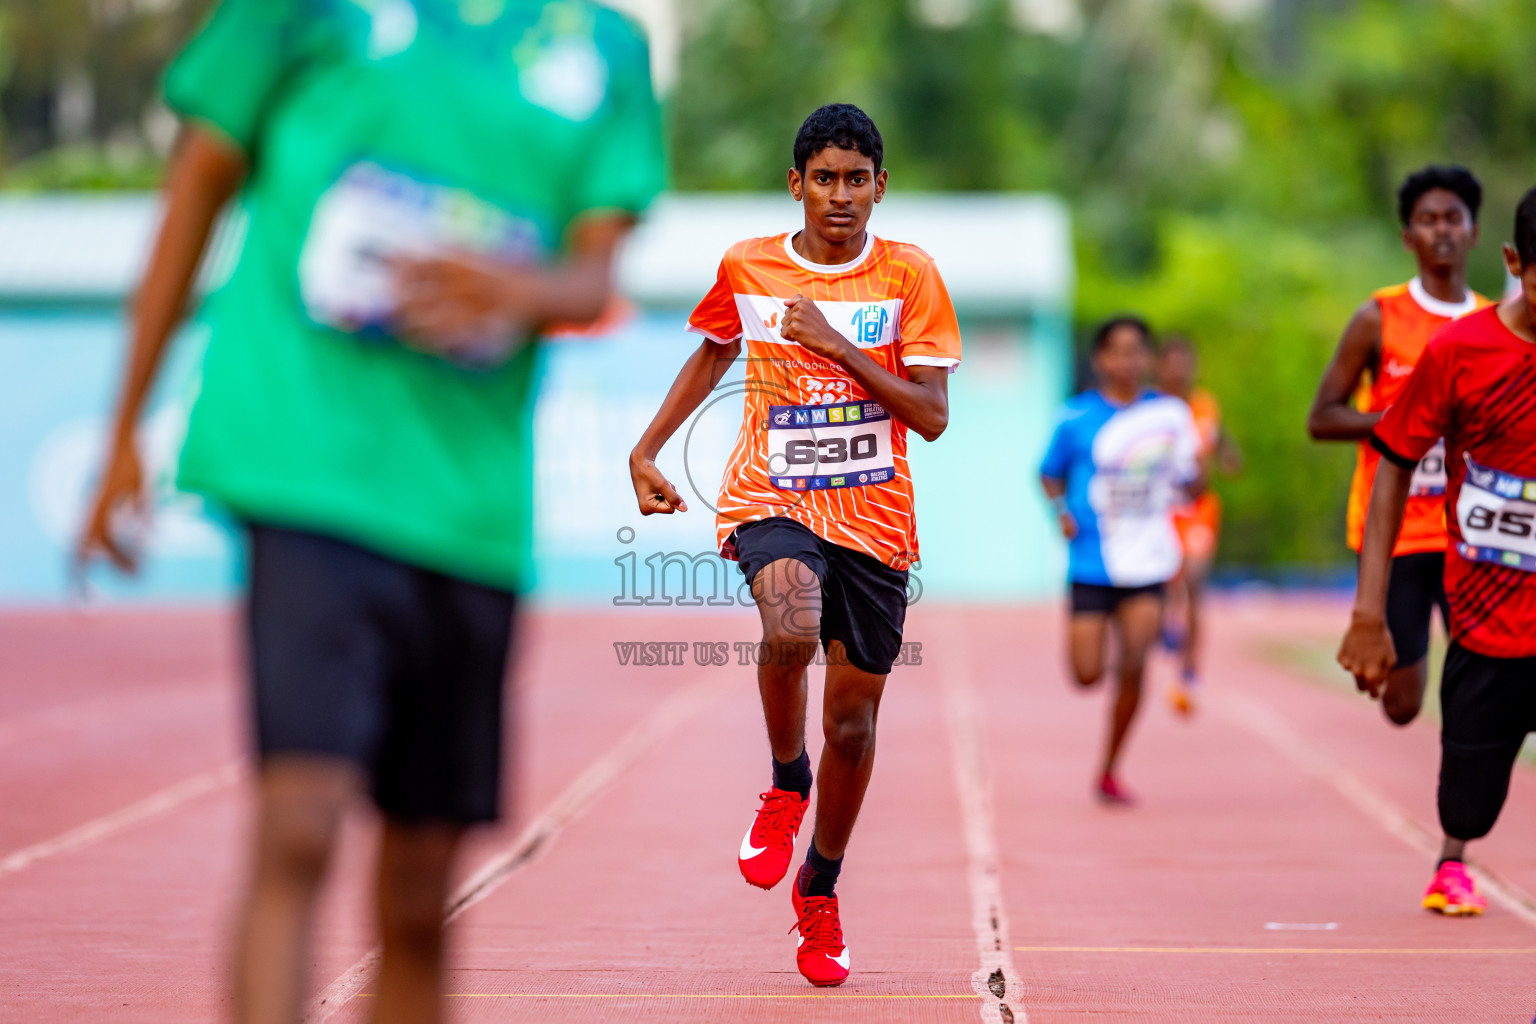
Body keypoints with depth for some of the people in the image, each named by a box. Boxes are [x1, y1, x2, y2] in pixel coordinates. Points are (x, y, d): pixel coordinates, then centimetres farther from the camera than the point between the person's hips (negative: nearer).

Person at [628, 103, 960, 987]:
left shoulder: (910, 276, -3)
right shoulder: (747, 268, 2)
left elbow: (933, 416, -8)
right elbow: (713, 354, 22)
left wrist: (837, 346, -16)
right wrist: (646, 451, 18)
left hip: (873, 516, 1)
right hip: (771, 499, -1)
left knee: (854, 717, 6)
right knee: (790, 630, -34)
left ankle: (819, 889, 29)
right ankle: (787, 782, -4)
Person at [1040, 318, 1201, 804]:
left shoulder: (1171, 414, 5)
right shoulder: (1077, 416, -1)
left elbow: (1189, 488, 11)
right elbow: (1050, 474, 10)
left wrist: (1196, 471, -12)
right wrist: (1061, 510, -9)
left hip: (1147, 561, 1)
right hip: (1092, 561, -1)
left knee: (1133, 666, -12)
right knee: (1087, 675, -4)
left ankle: (1109, 771, 6)